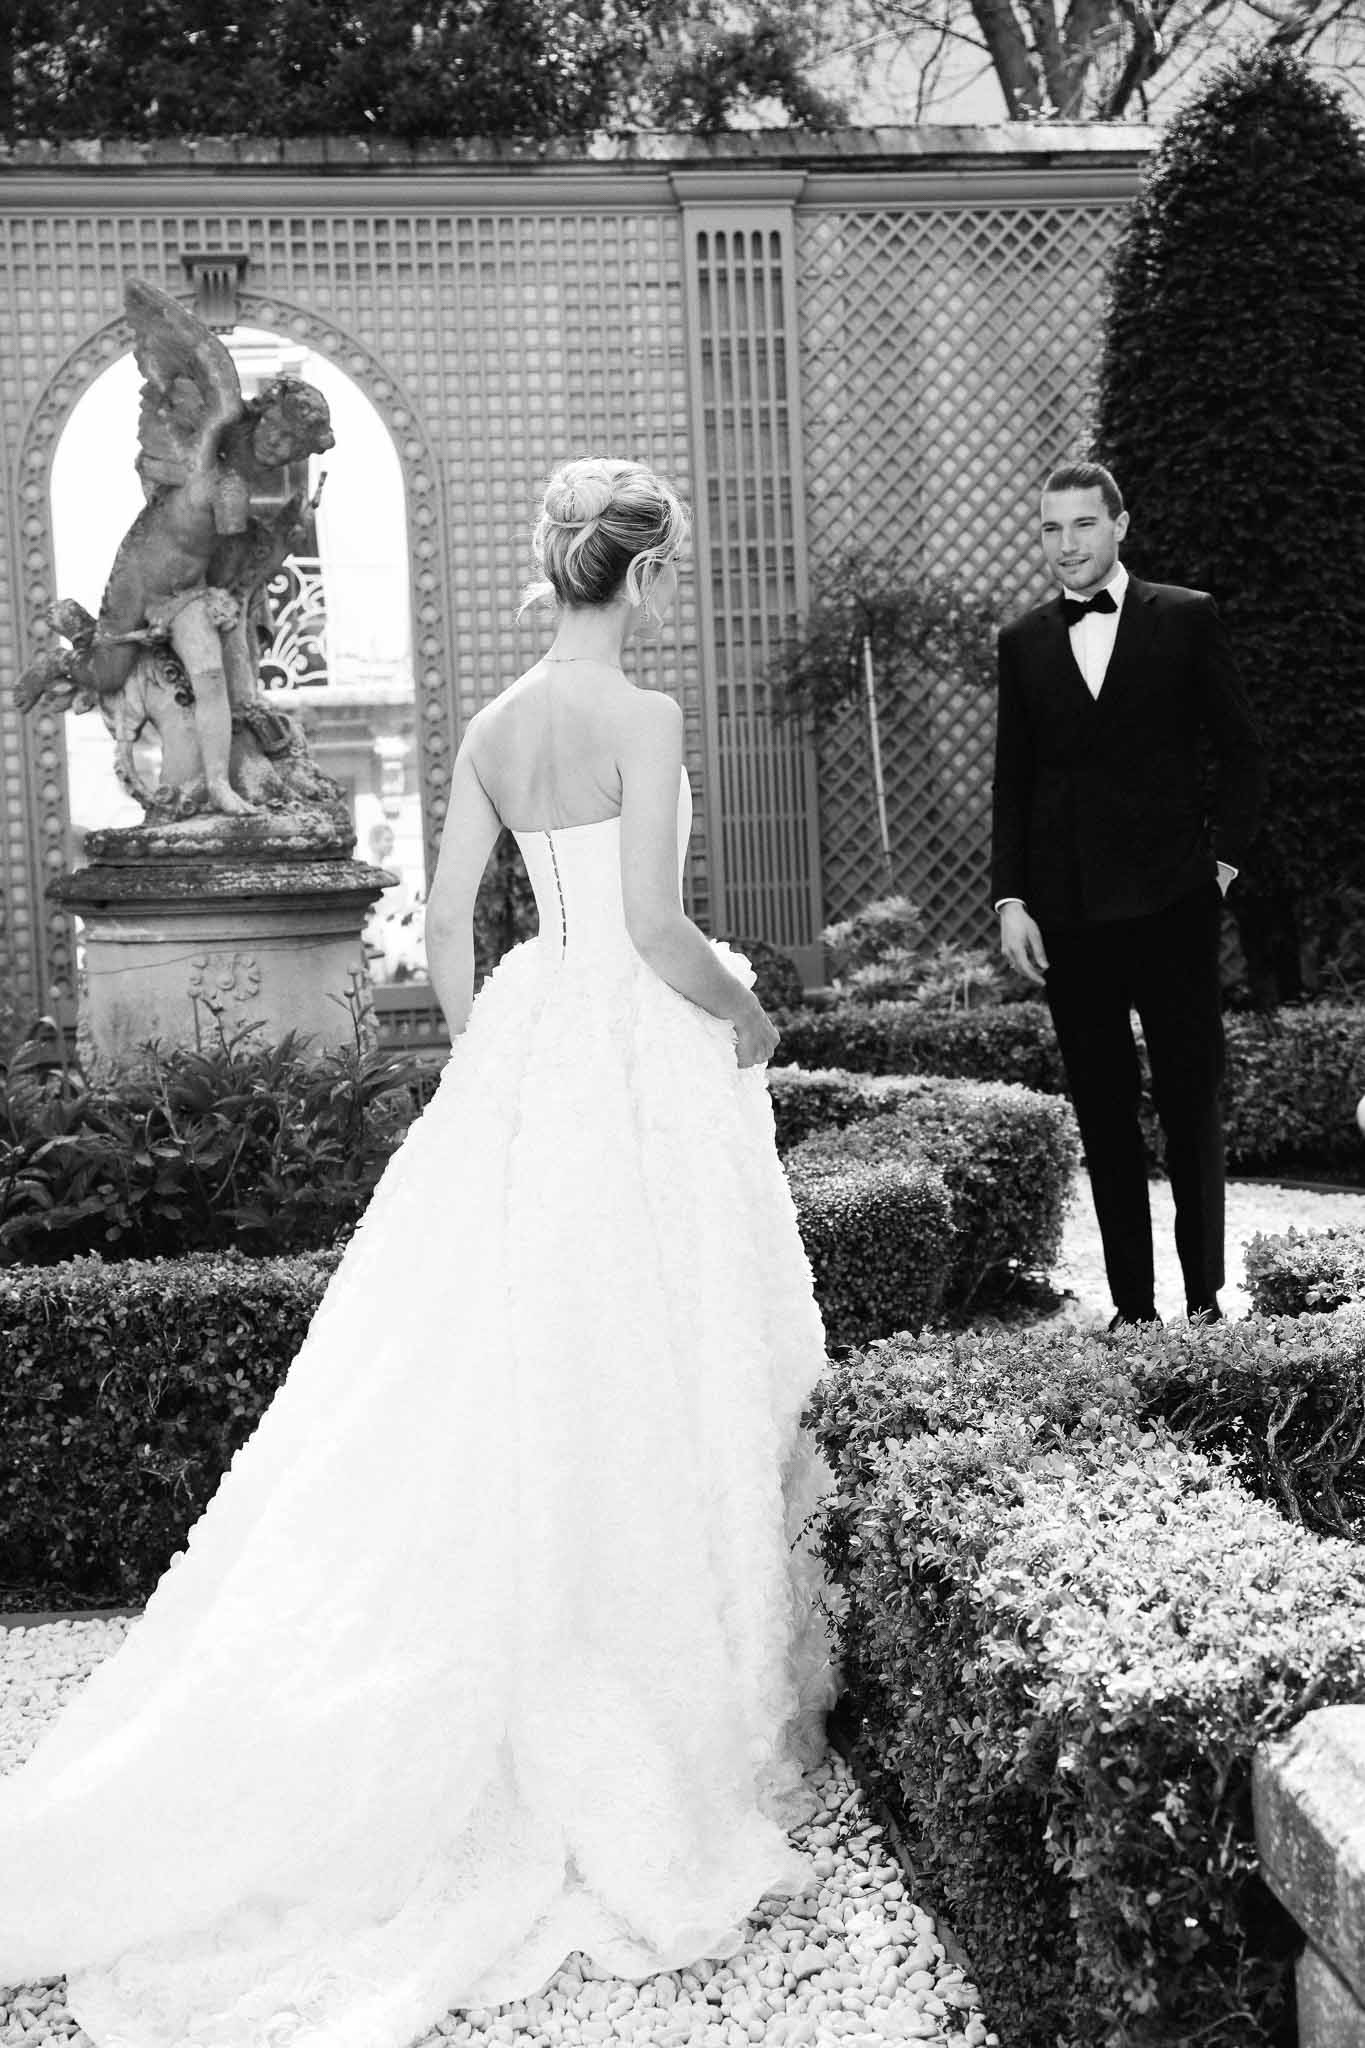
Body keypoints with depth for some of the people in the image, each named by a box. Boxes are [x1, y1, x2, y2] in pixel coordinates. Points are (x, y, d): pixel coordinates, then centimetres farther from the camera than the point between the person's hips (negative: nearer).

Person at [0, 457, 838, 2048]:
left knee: (508, 1370, 12)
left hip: (527, 1039, 7)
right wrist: (742, 1008, -3)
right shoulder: (642, 717, -13)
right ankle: (672, 1700, 15)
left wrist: (481, 1066, 18)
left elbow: (446, 921, 9)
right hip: (640, 1051, -7)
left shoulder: (493, 727, 8)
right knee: (641, 1381, 3)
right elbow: (655, 925, -20)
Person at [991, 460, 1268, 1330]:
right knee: (1104, 1117, 5)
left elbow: (1242, 755, 6)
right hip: (1069, 915, 2)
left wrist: (1223, 859, -2)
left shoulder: (1188, 619, 3)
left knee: (1192, 1103, 4)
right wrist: (1010, 902, 2)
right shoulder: (1025, 642, 10)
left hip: (1172, 903, -2)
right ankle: (1132, 1305, 11)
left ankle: (1206, 1298, 15)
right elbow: (1011, 784, 10)